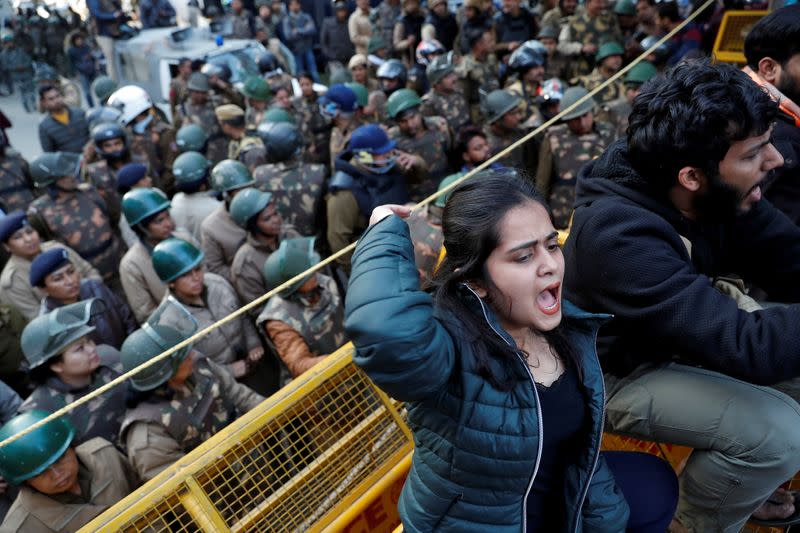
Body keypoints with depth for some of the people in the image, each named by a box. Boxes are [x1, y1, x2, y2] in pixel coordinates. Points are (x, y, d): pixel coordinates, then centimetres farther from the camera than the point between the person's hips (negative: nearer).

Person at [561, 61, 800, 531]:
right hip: (617, 372, -8)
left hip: (682, 338, 8)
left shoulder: (717, 193, -12)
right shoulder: (619, 235, -37)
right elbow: (748, 349, -39)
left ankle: (747, 485, 26)